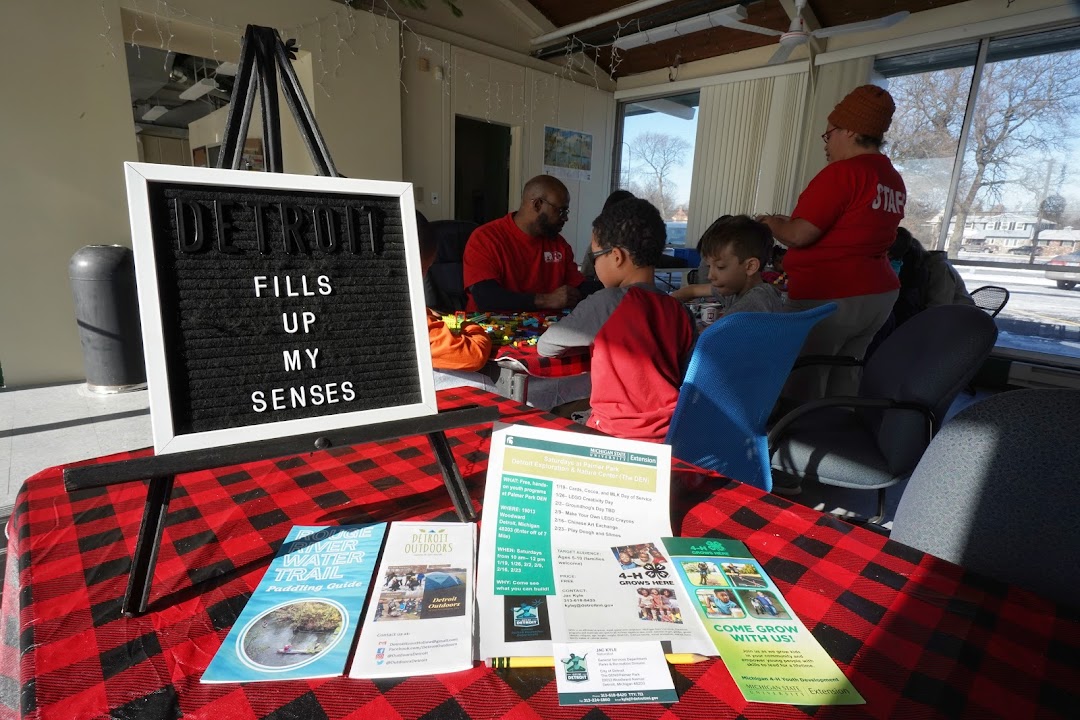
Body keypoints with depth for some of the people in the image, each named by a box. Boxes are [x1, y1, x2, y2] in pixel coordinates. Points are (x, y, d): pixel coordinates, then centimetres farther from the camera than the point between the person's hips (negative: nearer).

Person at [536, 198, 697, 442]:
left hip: (618, 433, -6)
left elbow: (545, 347, -4)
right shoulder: (680, 312, 0)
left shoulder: (608, 303, -14)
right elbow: (688, 379, 7)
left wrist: (590, 339, 15)